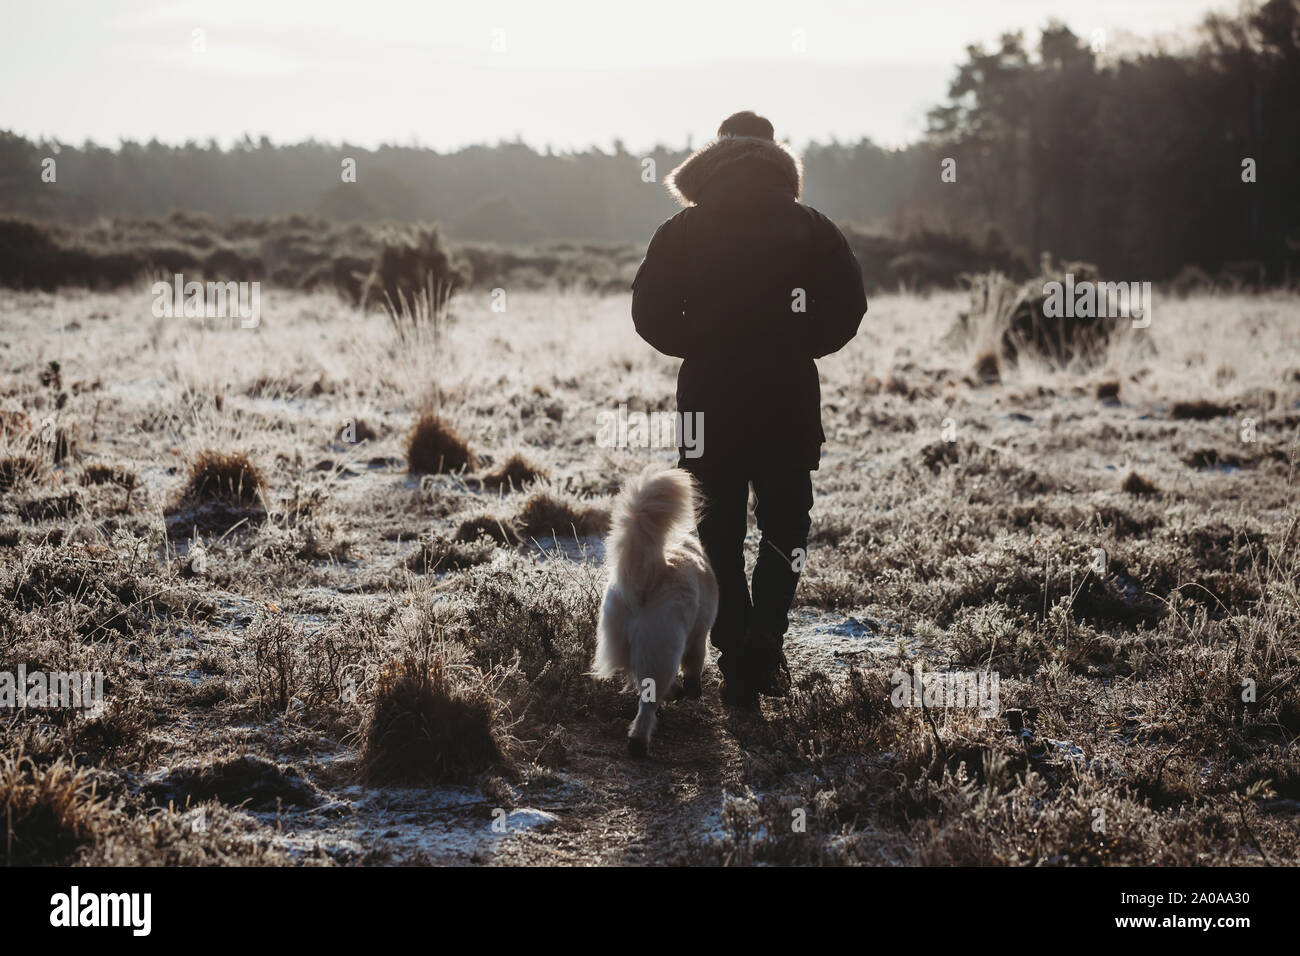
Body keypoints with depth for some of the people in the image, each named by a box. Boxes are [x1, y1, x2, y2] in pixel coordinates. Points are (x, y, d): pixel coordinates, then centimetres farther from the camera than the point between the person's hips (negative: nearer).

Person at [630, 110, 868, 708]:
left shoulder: (681, 232, 1)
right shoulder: (808, 229, 1)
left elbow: (651, 313, -3)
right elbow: (847, 305, -4)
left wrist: (701, 348, 12)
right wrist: (799, 346, 10)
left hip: (708, 396, 0)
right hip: (788, 396, 0)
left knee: (720, 532, 9)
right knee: (784, 525, 11)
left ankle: (736, 662, 7)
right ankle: (763, 644, -9)